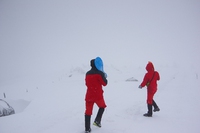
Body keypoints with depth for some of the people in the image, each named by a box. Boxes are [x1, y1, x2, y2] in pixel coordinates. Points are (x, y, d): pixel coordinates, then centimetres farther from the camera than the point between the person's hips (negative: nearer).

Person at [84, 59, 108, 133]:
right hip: (98, 95, -4)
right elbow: (104, 83, -4)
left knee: (88, 111, 6)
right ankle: (97, 121, 10)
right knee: (102, 107, 22)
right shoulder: (99, 73, -11)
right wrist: (104, 77, 12)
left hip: (89, 95, 4)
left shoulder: (87, 74, 7)